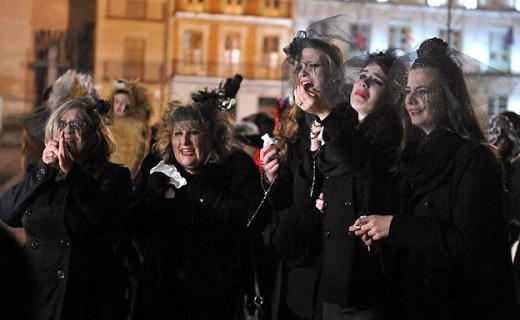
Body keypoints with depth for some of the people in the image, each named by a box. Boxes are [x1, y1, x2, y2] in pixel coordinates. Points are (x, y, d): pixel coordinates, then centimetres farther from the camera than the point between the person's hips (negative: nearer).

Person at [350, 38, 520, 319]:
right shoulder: (415, 153, 9)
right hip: (411, 297, 7)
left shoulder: (473, 158, -15)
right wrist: (377, 228, -5)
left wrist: (394, 227, -21)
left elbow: (470, 241, -22)